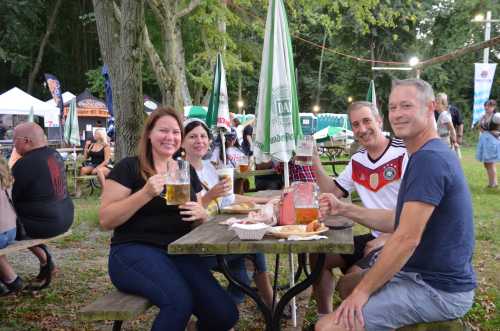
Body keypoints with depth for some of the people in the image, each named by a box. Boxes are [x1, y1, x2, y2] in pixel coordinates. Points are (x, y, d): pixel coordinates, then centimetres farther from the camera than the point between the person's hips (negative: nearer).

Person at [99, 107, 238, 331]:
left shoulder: (187, 171, 15)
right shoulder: (128, 167, -1)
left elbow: (198, 222, 21)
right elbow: (105, 220, -8)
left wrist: (201, 214, -3)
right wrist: (145, 193, -18)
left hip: (179, 251, 5)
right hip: (134, 250, -5)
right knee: (179, 302, -34)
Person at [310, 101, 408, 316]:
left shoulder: (404, 153, -16)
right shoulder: (357, 160, 10)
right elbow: (332, 193, 14)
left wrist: (387, 239, -21)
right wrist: (315, 161, 1)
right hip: (376, 237, 8)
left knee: (348, 284, -21)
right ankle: (324, 318, 19)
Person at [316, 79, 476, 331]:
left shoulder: (429, 158, -22)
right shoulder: (433, 155, 12)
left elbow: (407, 238, -25)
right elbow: (398, 221, 12)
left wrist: (363, 291, -17)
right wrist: (344, 209, 3)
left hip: (439, 290, -10)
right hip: (422, 273, 10)